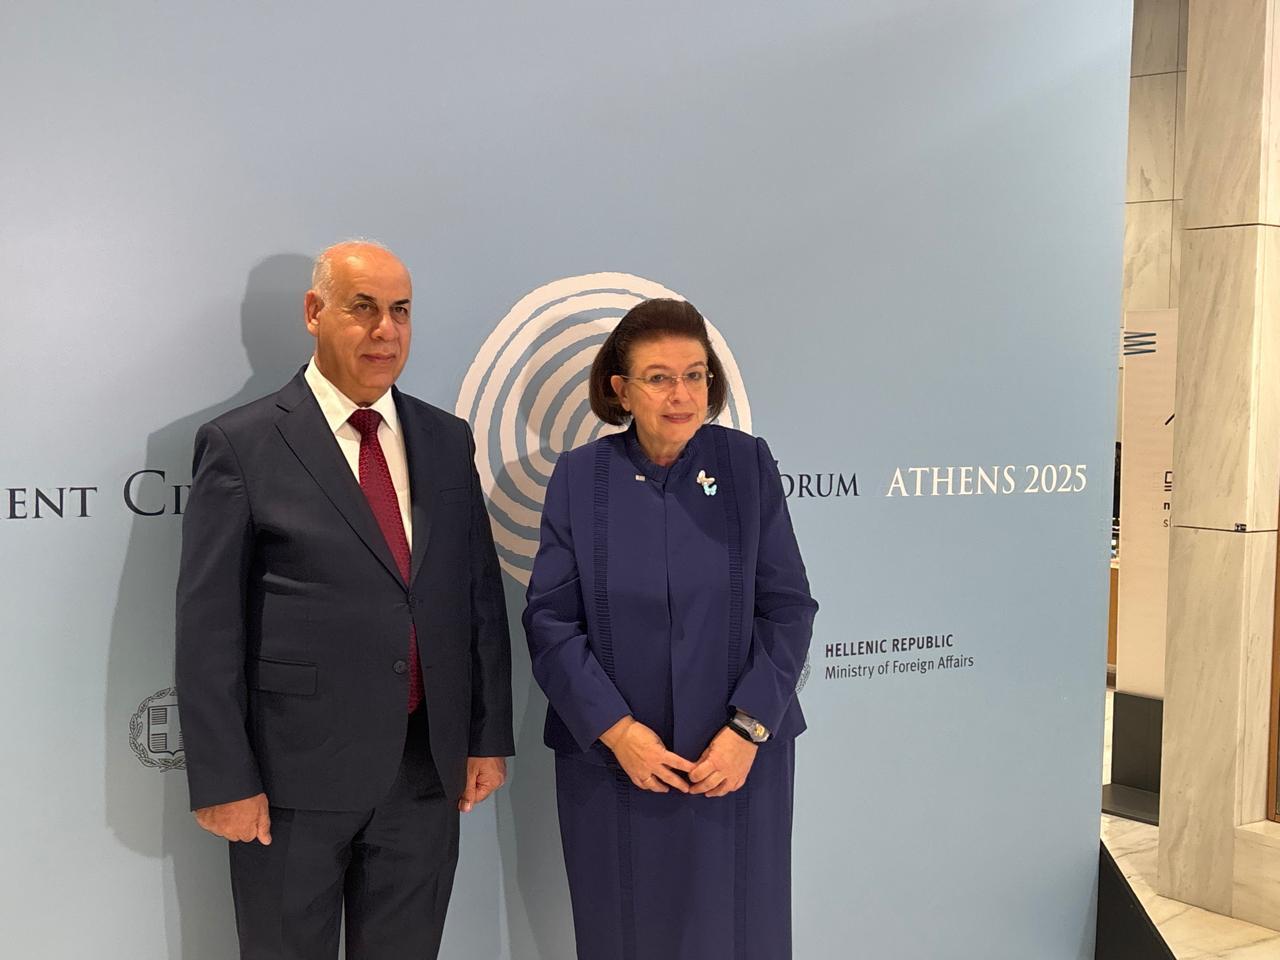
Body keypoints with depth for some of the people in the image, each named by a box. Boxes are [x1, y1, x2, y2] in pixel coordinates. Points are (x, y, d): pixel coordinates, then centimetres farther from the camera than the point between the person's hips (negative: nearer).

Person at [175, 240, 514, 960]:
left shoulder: (448, 441, 7)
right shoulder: (241, 444, -6)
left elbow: (482, 597, 9)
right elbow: (208, 625, -7)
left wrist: (489, 737, 6)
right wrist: (223, 779, -10)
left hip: (427, 767, 4)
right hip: (295, 771, -3)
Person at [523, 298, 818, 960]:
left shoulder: (748, 464, -1)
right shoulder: (579, 477, -2)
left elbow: (788, 608, -2)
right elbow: (550, 620, -4)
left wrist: (747, 730, -11)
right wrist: (616, 730, -12)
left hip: (739, 761, 0)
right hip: (611, 762, 0)